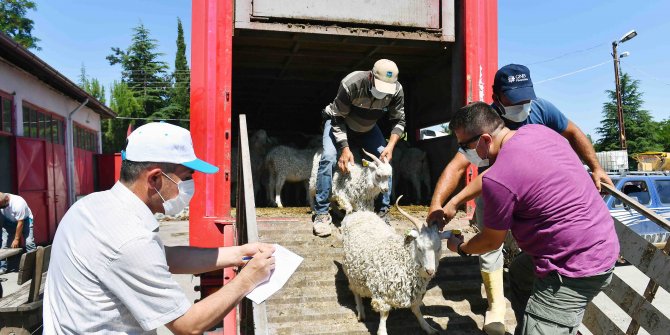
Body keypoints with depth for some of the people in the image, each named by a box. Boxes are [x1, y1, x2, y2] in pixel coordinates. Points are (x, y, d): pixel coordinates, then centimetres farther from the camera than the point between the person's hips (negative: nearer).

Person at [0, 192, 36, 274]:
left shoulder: (18, 203, -37)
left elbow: (20, 223, -29)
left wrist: (16, 239, -22)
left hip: (25, 219, -5)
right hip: (9, 221, 5)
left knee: (29, 243, -14)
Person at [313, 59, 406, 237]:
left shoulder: (396, 90, -25)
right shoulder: (351, 84, -37)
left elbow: (399, 120, -12)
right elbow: (337, 119, -27)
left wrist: (390, 145, -28)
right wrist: (345, 148, -36)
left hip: (368, 128, 4)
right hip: (339, 122, -3)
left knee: (385, 159, -13)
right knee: (328, 158, -24)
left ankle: (383, 211, -1)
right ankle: (321, 213, -17)